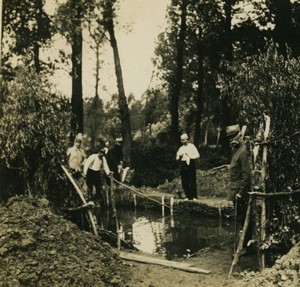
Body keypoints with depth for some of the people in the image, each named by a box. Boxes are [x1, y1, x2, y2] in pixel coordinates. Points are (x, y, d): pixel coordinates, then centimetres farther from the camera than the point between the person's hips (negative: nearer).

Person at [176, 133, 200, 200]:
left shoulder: (191, 146, 3)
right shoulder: (181, 148, 18)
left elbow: (197, 155, -4)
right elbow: (177, 158, 17)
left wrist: (190, 156, -17)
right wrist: (179, 156, -5)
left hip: (190, 164, -5)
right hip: (183, 165, 5)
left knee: (192, 181, -8)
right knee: (184, 182, 3)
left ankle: (194, 197, -5)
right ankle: (188, 196, 11)